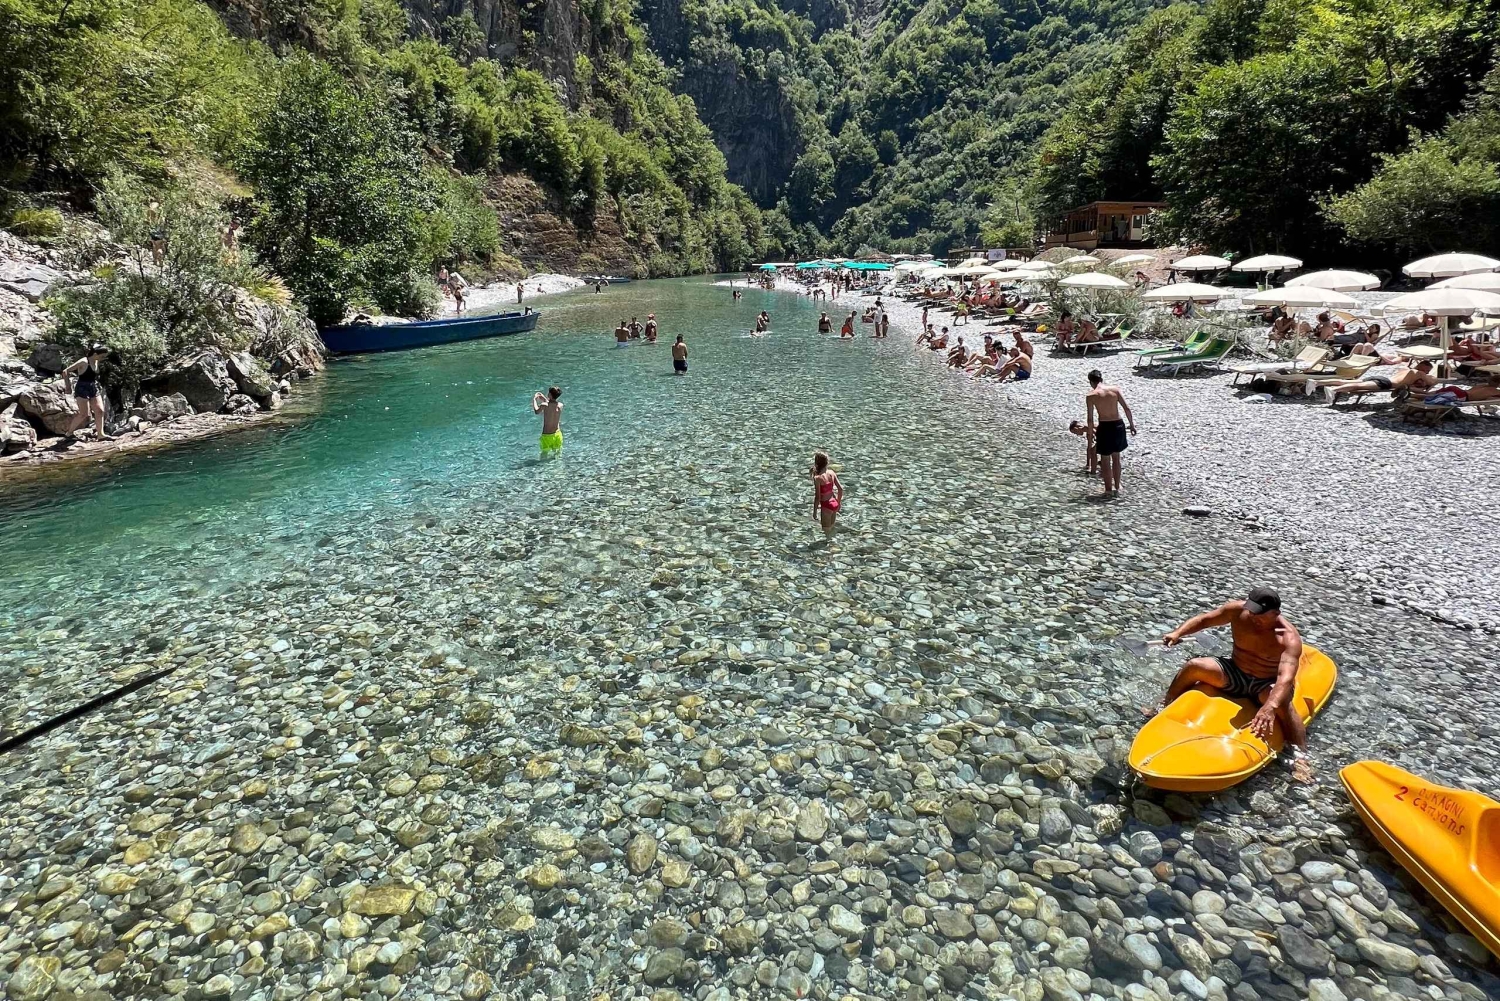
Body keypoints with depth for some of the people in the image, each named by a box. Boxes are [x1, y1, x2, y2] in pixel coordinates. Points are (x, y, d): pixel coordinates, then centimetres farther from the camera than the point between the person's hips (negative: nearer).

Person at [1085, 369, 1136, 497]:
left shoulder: (1091, 396, -6)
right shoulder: (1115, 389, 2)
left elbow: (1090, 419, -7)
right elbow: (1127, 408, -1)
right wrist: (1132, 424, 8)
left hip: (1104, 427, -4)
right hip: (1118, 425, 4)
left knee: (1105, 460, 11)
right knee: (1116, 458, 19)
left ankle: (1108, 490, 17)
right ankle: (1116, 489, 27)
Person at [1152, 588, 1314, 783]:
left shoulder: (1289, 638, -27)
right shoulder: (1237, 610, -15)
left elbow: (1286, 678, -40)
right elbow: (1204, 619, 0)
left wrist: (1269, 708, -56)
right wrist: (1178, 633, -18)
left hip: (1267, 685, -4)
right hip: (1234, 674, 4)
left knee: (1281, 703, -38)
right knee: (1194, 666, -18)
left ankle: (1300, 756, -25)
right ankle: (1164, 707, 2)